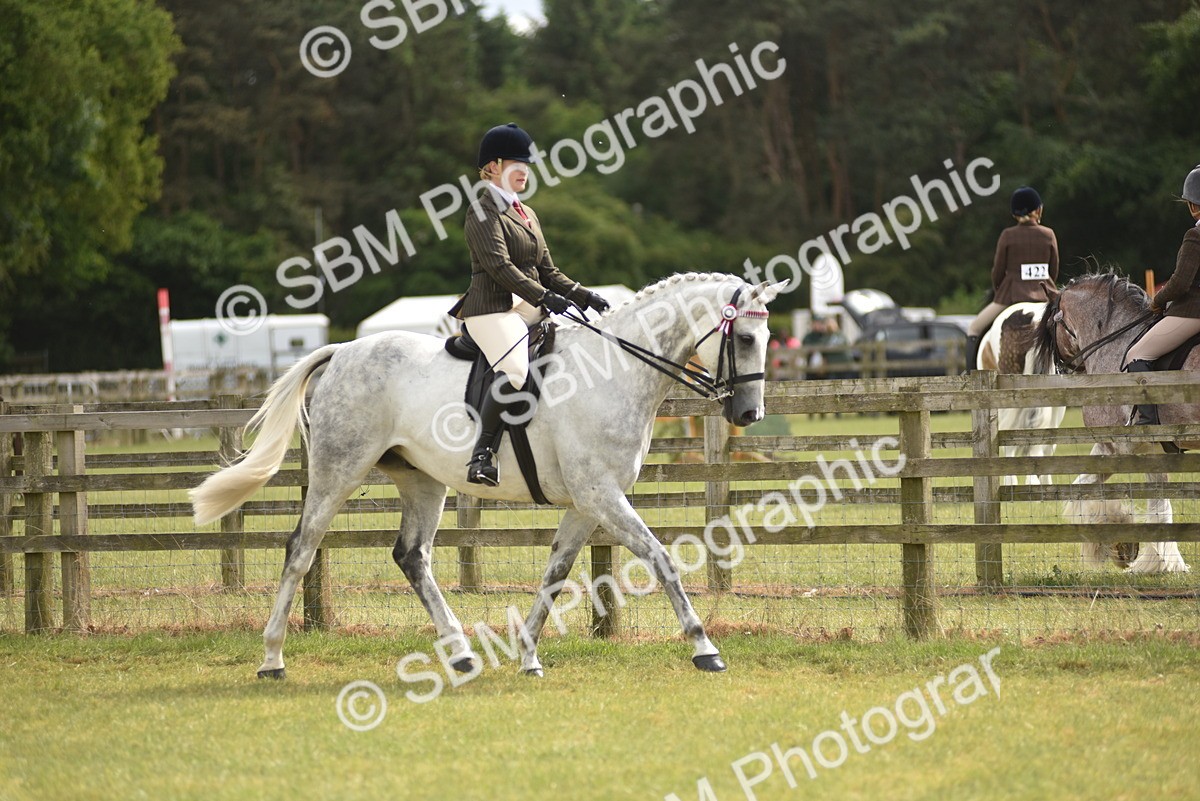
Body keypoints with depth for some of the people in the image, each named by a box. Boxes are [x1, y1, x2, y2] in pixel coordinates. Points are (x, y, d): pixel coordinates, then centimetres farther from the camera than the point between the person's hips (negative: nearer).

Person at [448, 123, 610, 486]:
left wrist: (584, 296, 7)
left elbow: (548, 271, 24)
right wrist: (544, 297, -25)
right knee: (514, 370, -34)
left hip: (530, 309, 9)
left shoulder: (526, 214, 24)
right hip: (494, 308, -9)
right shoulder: (483, 211, -4)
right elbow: (499, 266, -16)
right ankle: (482, 455, -31)